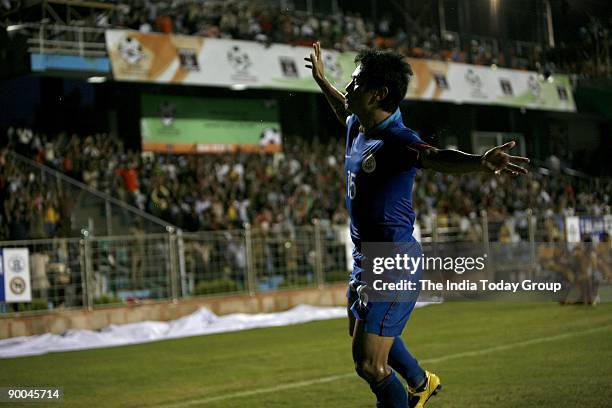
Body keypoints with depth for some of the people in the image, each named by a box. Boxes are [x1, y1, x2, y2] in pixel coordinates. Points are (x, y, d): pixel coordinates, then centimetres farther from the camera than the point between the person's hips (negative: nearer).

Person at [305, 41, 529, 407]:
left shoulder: (398, 141, -24)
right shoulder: (358, 127, 3)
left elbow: (437, 157, -45)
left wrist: (482, 162, -64)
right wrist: (321, 79, 41)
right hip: (366, 260, 10)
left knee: (370, 364, -12)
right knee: (361, 334, 32)